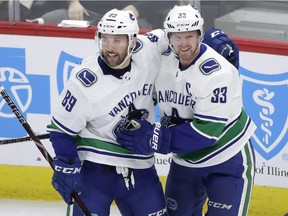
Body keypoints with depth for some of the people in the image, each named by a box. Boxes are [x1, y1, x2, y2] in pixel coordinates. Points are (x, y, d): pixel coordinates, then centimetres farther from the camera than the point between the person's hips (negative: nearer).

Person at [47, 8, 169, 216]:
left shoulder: (148, 50, -10)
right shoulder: (85, 81, -21)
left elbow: (165, 37, 14)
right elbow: (62, 128, -11)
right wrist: (66, 168, -14)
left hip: (140, 165, 5)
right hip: (95, 165, -5)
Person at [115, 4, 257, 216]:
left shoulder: (217, 71, -25)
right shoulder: (162, 61, -6)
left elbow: (207, 130, -28)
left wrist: (154, 138, -29)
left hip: (228, 162, -6)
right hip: (185, 161, 7)